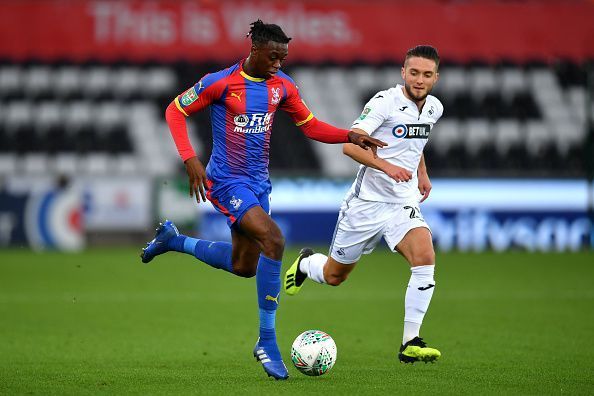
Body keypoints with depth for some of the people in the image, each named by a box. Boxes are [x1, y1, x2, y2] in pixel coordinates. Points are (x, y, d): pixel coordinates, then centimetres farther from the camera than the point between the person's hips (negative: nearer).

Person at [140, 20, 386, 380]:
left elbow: (310, 126, 13)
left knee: (244, 267, 16)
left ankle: (172, 240, 40)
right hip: (227, 181, -7)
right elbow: (176, 112, -4)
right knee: (273, 240, -27)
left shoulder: (282, 86, 3)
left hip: (258, 183, 8)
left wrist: (350, 136, -4)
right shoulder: (220, 83, -13)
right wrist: (191, 161, -14)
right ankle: (267, 342, -19)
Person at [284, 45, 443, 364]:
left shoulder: (434, 108, 5)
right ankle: (306, 263, 48)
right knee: (334, 275, 10)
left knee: (425, 259, -24)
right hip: (366, 202, -4)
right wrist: (387, 166, -38)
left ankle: (410, 344, -19)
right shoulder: (385, 102, -16)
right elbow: (349, 144, -26)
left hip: (403, 205, 4)